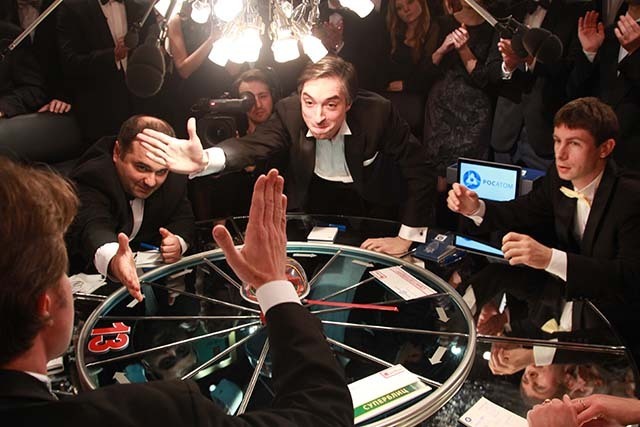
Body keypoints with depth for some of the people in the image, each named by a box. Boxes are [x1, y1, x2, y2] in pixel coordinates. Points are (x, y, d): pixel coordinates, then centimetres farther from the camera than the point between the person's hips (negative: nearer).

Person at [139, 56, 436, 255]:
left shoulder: (378, 112, -31)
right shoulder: (289, 111, -25)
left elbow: (419, 171, -25)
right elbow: (252, 145, -39)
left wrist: (406, 237, -24)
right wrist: (204, 160, -61)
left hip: (365, 203, -1)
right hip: (311, 200, 1)